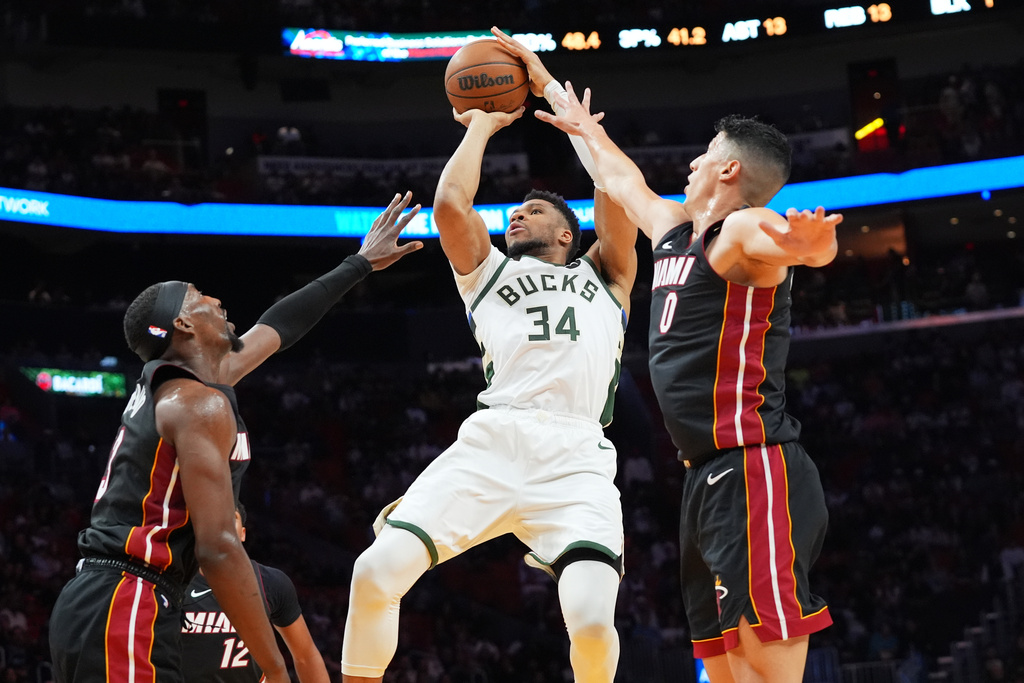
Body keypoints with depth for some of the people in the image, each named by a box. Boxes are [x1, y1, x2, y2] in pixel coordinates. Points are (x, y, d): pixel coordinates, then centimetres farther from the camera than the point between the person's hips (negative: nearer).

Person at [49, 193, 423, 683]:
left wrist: (361, 264, 43)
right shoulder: (202, 405, -10)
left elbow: (274, 329, 35)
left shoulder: (165, 386, 20)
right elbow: (217, 549, -18)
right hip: (126, 614, -10)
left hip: (88, 605, 10)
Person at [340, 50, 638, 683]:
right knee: (376, 573, -16)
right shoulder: (488, 270, 28)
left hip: (576, 458, -1)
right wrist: (482, 123, 25)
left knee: (593, 621, -24)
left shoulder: (604, 276, 27)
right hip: (490, 442, 2)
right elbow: (451, 203, 11)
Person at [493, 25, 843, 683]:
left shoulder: (743, 231, -9)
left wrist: (808, 242, -57)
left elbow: (809, 242, -34)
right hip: (709, 479, 9)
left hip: (753, 474, -9)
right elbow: (621, 177, 39)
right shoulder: (673, 229, 18)